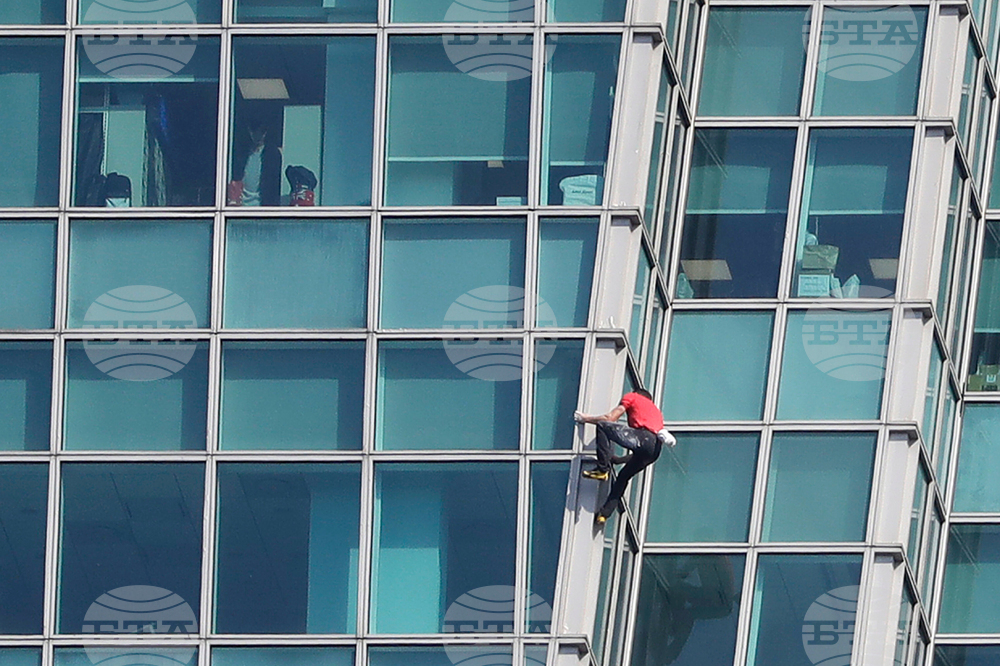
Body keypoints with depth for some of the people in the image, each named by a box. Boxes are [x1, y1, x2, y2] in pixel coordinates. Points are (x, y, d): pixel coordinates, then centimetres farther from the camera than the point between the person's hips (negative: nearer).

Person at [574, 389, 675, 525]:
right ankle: (605, 513, 17)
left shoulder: (632, 397, 21)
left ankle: (603, 469, -11)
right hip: (655, 449, 8)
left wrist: (586, 418, 27)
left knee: (602, 426, -2)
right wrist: (616, 459, 46)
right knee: (624, 476, 24)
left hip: (642, 438, -8)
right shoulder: (655, 409, 40)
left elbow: (610, 418, 11)